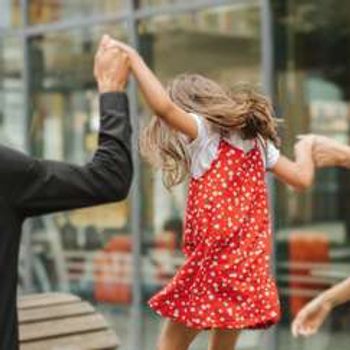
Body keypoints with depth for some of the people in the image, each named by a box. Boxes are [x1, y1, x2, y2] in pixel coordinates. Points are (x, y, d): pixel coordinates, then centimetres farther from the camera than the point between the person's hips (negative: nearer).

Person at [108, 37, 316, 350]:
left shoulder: (204, 131, -5)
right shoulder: (258, 139, 14)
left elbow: (164, 107, -23)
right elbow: (302, 179, 15)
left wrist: (133, 58, -14)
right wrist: (305, 147, 35)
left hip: (213, 262, -6)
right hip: (249, 265, 7)